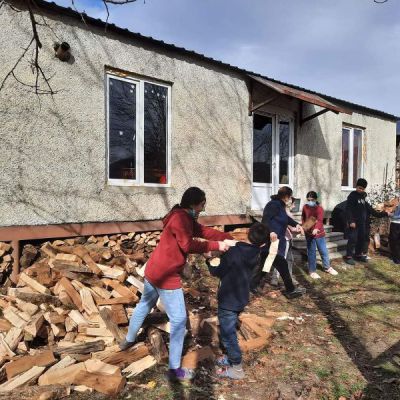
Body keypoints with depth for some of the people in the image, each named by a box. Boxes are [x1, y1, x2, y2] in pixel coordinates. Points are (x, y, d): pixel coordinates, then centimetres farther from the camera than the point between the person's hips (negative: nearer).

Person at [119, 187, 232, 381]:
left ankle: (128, 340, 51)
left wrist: (228, 238, 0)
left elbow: (204, 231, 9)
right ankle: (175, 369, 14)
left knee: (144, 305, 28)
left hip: (153, 270, 10)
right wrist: (216, 246, -24)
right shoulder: (181, 218, -21)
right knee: (179, 319, 2)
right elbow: (188, 245, -30)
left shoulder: (186, 218, 11)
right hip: (166, 276, -10)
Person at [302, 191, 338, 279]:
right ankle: (312, 271, 17)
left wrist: (316, 229, -48)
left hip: (319, 233, -1)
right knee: (311, 253, 6)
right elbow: (303, 218, 15)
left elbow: (320, 220, -30)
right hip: (309, 234, 1)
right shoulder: (305, 207, -2)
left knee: (324, 251, 12)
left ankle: (327, 267, 33)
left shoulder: (319, 209, -14)